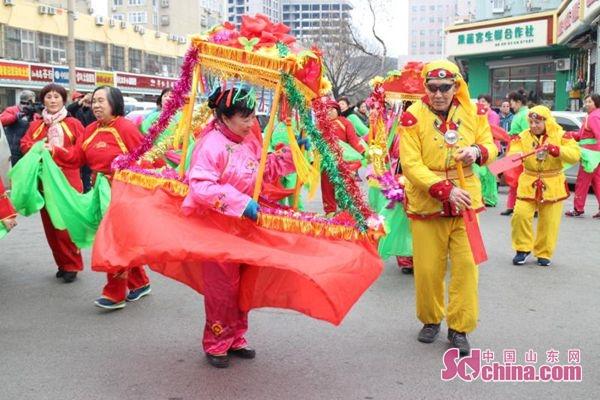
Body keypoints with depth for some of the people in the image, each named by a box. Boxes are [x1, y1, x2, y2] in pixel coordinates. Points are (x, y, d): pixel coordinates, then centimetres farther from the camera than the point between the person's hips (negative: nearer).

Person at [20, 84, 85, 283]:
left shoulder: (74, 124, 1)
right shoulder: (36, 125, 14)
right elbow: (25, 145, 8)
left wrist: (56, 151, -16)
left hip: (68, 180, -4)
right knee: (50, 224, 7)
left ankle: (72, 265, 6)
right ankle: (62, 263, 19)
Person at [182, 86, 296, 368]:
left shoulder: (250, 139, 6)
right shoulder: (211, 144, -20)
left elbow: (265, 171, 16)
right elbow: (200, 187, -30)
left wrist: (291, 152, 5)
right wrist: (240, 202, -33)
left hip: (245, 226, 7)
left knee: (243, 285, 16)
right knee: (221, 288, 4)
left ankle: (236, 339, 32)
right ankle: (216, 345, 23)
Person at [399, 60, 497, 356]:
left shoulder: (472, 112, 1)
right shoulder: (412, 117, -11)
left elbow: (490, 147, 11)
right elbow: (411, 165, -16)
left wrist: (477, 151, -14)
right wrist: (446, 191, -25)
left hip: (465, 200, 3)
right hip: (427, 204, -2)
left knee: (466, 265, 1)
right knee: (428, 268, 5)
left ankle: (459, 327, 16)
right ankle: (431, 319, 29)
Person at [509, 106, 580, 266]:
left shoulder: (560, 135, -5)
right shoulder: (523, 136, -1)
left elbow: (575, 155, -17)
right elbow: (512, 154, -11)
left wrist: (553, 149, -32)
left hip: (552, 186, -1)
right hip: (528, 184, 1)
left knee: (549, 222, 5)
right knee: (520, 215, -12)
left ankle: (543, 253, 22)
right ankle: (523, 248, 8)